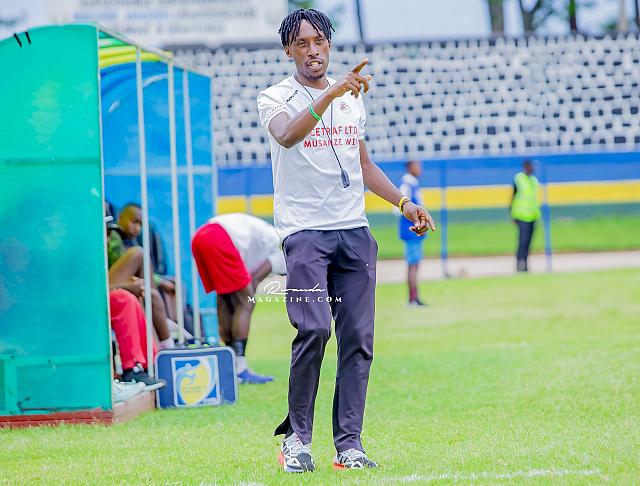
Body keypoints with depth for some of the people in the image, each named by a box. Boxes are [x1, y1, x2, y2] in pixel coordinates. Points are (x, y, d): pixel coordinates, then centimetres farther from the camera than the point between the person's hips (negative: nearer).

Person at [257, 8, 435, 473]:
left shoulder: (352, 97, 17)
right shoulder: (276, 98, -1)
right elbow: (287, 136, -24)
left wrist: (404, 202, 14)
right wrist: (330, 94, -37)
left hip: (354, 231, 5)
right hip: (304, 230, -5)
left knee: (358, 339, -2)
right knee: (313, 330, -19)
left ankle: (349, 445, 1)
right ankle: (297, 435, -4)